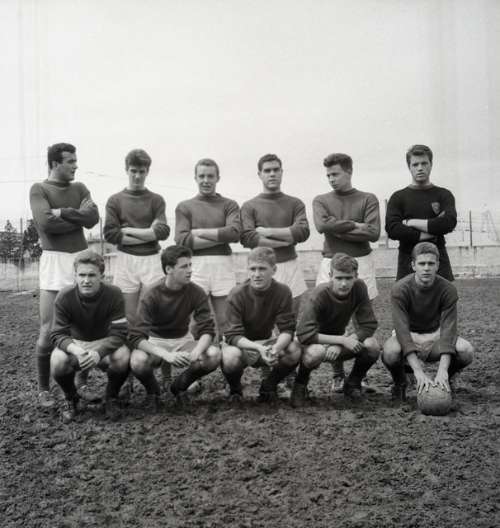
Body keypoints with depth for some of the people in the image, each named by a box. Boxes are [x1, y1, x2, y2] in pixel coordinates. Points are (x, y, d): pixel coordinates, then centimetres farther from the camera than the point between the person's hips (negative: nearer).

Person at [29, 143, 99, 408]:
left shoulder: (79, 188, 13)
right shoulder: (39, 189, 0)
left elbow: (93, 217, -2)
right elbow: (46, 223, -16)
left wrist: (62, 212, -11)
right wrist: (78, 217, -6)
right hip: (54, 260, -5)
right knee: (48, 329, -2)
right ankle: (43, 388, 9)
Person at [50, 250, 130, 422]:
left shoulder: (114, 294, -22)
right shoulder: (64, 297, -19)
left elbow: (118, 334, -23)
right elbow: (58, 334, -19)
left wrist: (98, 352, -43)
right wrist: (76, 351, -41)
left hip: (105, 344, 0)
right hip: (75, 345, 1)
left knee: (123, 357, -33)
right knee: (57, 361, -32)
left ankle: (112, 397, 0)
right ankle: (71, 399, 2)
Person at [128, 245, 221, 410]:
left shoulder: (196, 292, -14)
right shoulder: (152, 294, -22)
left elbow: (207, 330, -14)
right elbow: (137, 337, -27)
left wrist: (196, 352, -37)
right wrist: (166, 355, -42)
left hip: (183, 339, 3)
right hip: (155, 341, -2)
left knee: (214, 355, -26)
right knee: (138, 362, -37)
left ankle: (180, 386, 5)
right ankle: (152, 391, 2)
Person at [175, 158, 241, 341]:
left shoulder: (229, 205, 12)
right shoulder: (184, 207, 11)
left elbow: (234, 233, -6)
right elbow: (182, 241, -3)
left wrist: (199, 232, -5)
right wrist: (221, 237, -6)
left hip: (223, 265, 1)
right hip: (195, 266, 0)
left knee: (223, 321, 3)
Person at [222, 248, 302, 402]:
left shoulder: (283, 292, -14)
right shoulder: (237, 295, -21)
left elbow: (287, 329, -16)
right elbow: (233, 336, -22)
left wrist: (276, 348, -39)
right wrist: (259, 348, -41)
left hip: (267, 343, 2)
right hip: (241, 345, -2)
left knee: (295, 350, -28)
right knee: (231, 356, -37)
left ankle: (269, 385, 3)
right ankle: (235, 389, 0)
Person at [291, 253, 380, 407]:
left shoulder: (359, 288, -16)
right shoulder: (320, 295, -27)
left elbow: (369, 325, -16)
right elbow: (304, 334, -33)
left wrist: (340, 346, -27)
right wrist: (342, 340, -34)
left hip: (338, 342, 4)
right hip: (316, 341, -4)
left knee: (372, 346, -24)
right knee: (315, 353, -39)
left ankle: (352, 383, 5)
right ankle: (300, 386, -5)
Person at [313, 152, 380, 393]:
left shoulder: (368, 199, 5)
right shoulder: (321, 200, 9)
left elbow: (374, 233, -9)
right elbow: (322, 225, -12)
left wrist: (338, 229, -7)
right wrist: (355, 225, -8)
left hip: (361, 263, -1)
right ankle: (338, 376, 13)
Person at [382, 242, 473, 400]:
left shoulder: (448, 289, -16)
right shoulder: (400, 289, -22)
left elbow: (448, 328, -24)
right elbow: (402, 329, -30)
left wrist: (443, 370, -38)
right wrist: (418, 371, -41)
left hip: (435, 336, 2)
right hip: (408, 336, -2)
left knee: (466, 351, -28)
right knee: (390, 352, -36)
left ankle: (445, 382, 6)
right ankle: (400, 382, 1)